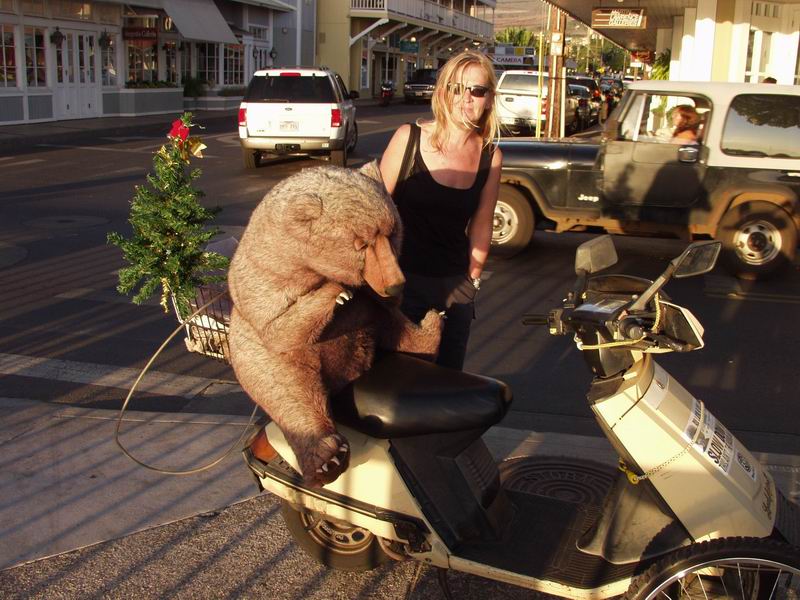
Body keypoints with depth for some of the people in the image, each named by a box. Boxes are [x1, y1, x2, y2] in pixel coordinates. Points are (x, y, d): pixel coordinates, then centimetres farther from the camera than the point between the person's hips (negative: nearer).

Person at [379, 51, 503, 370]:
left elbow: (480, 225, 9)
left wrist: (472, 280, 10)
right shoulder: (409, 138, -9)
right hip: (402, 279, -3)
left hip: (455, 285, 3)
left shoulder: (491, 156, 0)